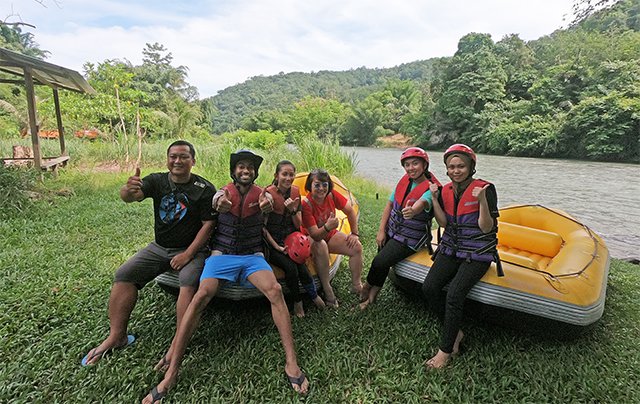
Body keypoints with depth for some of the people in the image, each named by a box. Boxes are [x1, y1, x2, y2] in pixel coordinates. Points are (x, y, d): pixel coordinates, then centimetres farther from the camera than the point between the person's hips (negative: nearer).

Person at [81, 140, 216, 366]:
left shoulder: (204, 188, -8)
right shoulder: (157, 181, 2)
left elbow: (208, 224, -11)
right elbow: (129, 197, -14)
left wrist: (188, 254, -17)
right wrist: (128, 190, -40)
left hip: (191, 249, -4)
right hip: (159, 247, 5)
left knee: (189, 281, -30)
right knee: (123, 274, -8)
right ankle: (117, 336, 1)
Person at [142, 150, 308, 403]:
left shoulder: (260, 193, 6)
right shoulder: (225, 192, 7)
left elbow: (271, 204, -16)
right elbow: (216, 201, -15)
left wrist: (267, 205, -43)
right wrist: (220, 203, -42)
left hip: (252, 256, 0)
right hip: (222, 254, 0)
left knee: (275, 290, -29)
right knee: (201, 296, -27)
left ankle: (291, 363, -25)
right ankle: (171, 374, -23)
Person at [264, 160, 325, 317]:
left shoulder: (295, 192, 4)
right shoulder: (268, 193, -10)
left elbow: (298, 225, 5)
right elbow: (263, 227, -9)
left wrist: (293, 210, -13)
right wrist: (277, 247, -15)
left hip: (291, 240, 3)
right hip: (272, 243, -3)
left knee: (301, 267, -22)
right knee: (291, 267, -26)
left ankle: (314, 295, 2)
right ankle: (297, 301, -2)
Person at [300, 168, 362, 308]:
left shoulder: (331, 195, -15)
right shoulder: (306, 204, -28)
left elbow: (350, 211, -1)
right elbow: (315, 235, -31)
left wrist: (355, 233, -4)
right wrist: (327, 227, -51)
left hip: (330, 235, 5)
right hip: (311, 240, -5)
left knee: (357, 247, -14)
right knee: (321, 247, -38)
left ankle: (356, 286, 1)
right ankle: (327, 290, -26)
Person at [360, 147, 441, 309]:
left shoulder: (430, 189, -18)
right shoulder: (404, 180, 1)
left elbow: (420, 205, -41)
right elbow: (390, 204, 5)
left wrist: (412, 211, -65)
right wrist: (381, 230, 0)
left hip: (410, 238, -5)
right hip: (391, 230, 6)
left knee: (380, 262, -12)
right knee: (382, 263, -2)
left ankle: (366, 289, 17)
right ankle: (372, 295, 19)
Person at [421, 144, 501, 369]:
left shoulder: (485, 189, -10)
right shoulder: (446, 191, 6)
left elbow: (486, 228, -12)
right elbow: (444, 223, 2)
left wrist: (482, 200, -25)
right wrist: (434, 198, -7)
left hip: (477, 253, -5)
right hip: (451, 249, 5)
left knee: (454, 296, -22)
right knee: (429, 287, -14)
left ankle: (445, 351, -5)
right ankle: (455, 333, 8)